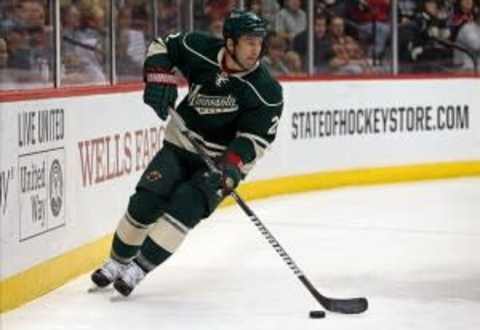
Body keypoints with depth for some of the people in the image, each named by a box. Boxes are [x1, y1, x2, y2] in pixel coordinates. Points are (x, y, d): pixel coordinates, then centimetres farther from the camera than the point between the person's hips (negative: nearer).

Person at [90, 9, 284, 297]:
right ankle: (118, 262, 14)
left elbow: (254, 140, -21)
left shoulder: (267, 91, -18)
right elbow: (163, 46, 5)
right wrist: (159, 79, -13)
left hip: (223, 162, -2)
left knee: (185, 208, -23)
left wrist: (230, 168, -36)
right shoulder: (201, 50, -12)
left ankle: (139, 269, -16)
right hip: (181, 147, 3)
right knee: (145, 202, -8)